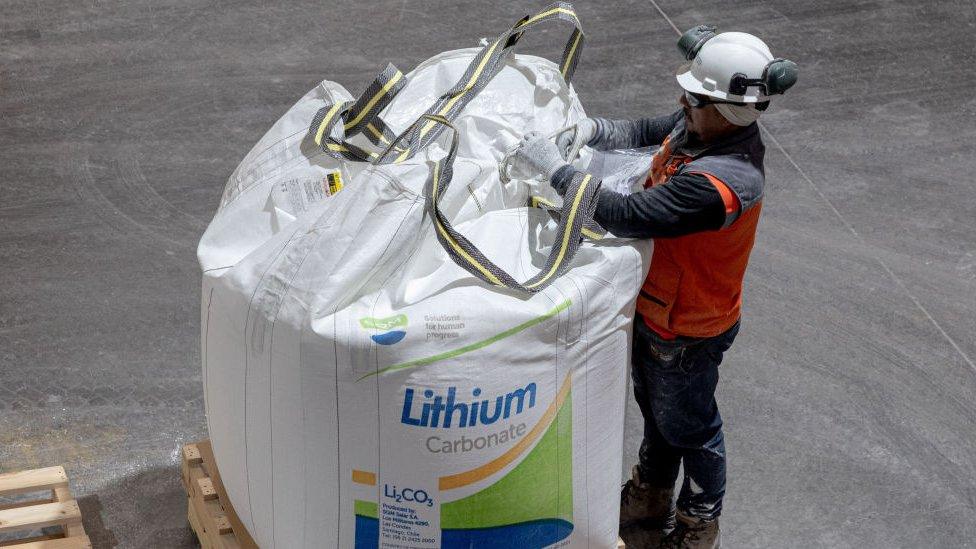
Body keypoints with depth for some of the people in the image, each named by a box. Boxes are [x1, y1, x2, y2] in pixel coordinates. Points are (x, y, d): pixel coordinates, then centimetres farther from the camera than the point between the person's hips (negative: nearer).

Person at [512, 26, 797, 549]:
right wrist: (592, 131, -13)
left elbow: (628, 215, -43)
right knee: (654, 408, 30)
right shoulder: (700, 127, -13)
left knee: (688, 427, 17)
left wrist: (557, 169, -35)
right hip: (656, 307, 9)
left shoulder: (719, 183, -42)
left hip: (685, 336, -9)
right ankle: (650, 500, 56)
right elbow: (647, 131, 7)